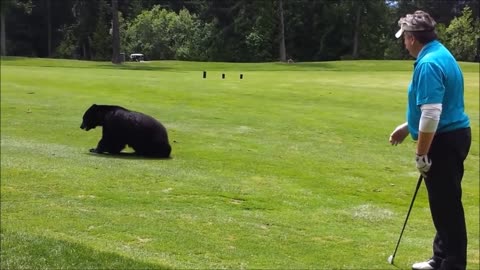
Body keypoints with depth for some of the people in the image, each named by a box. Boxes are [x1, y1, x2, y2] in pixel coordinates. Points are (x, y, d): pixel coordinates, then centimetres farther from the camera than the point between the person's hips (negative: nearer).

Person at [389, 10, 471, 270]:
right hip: (450, 136, 11)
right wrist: (407, 127, 28)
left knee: (446, 205, -3)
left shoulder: (428, 63, -21)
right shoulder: (439, 55, 12)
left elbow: (431, 114, -25)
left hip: (444, 141, -11)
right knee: (443, 203, 18)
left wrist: (421, 154, -19)